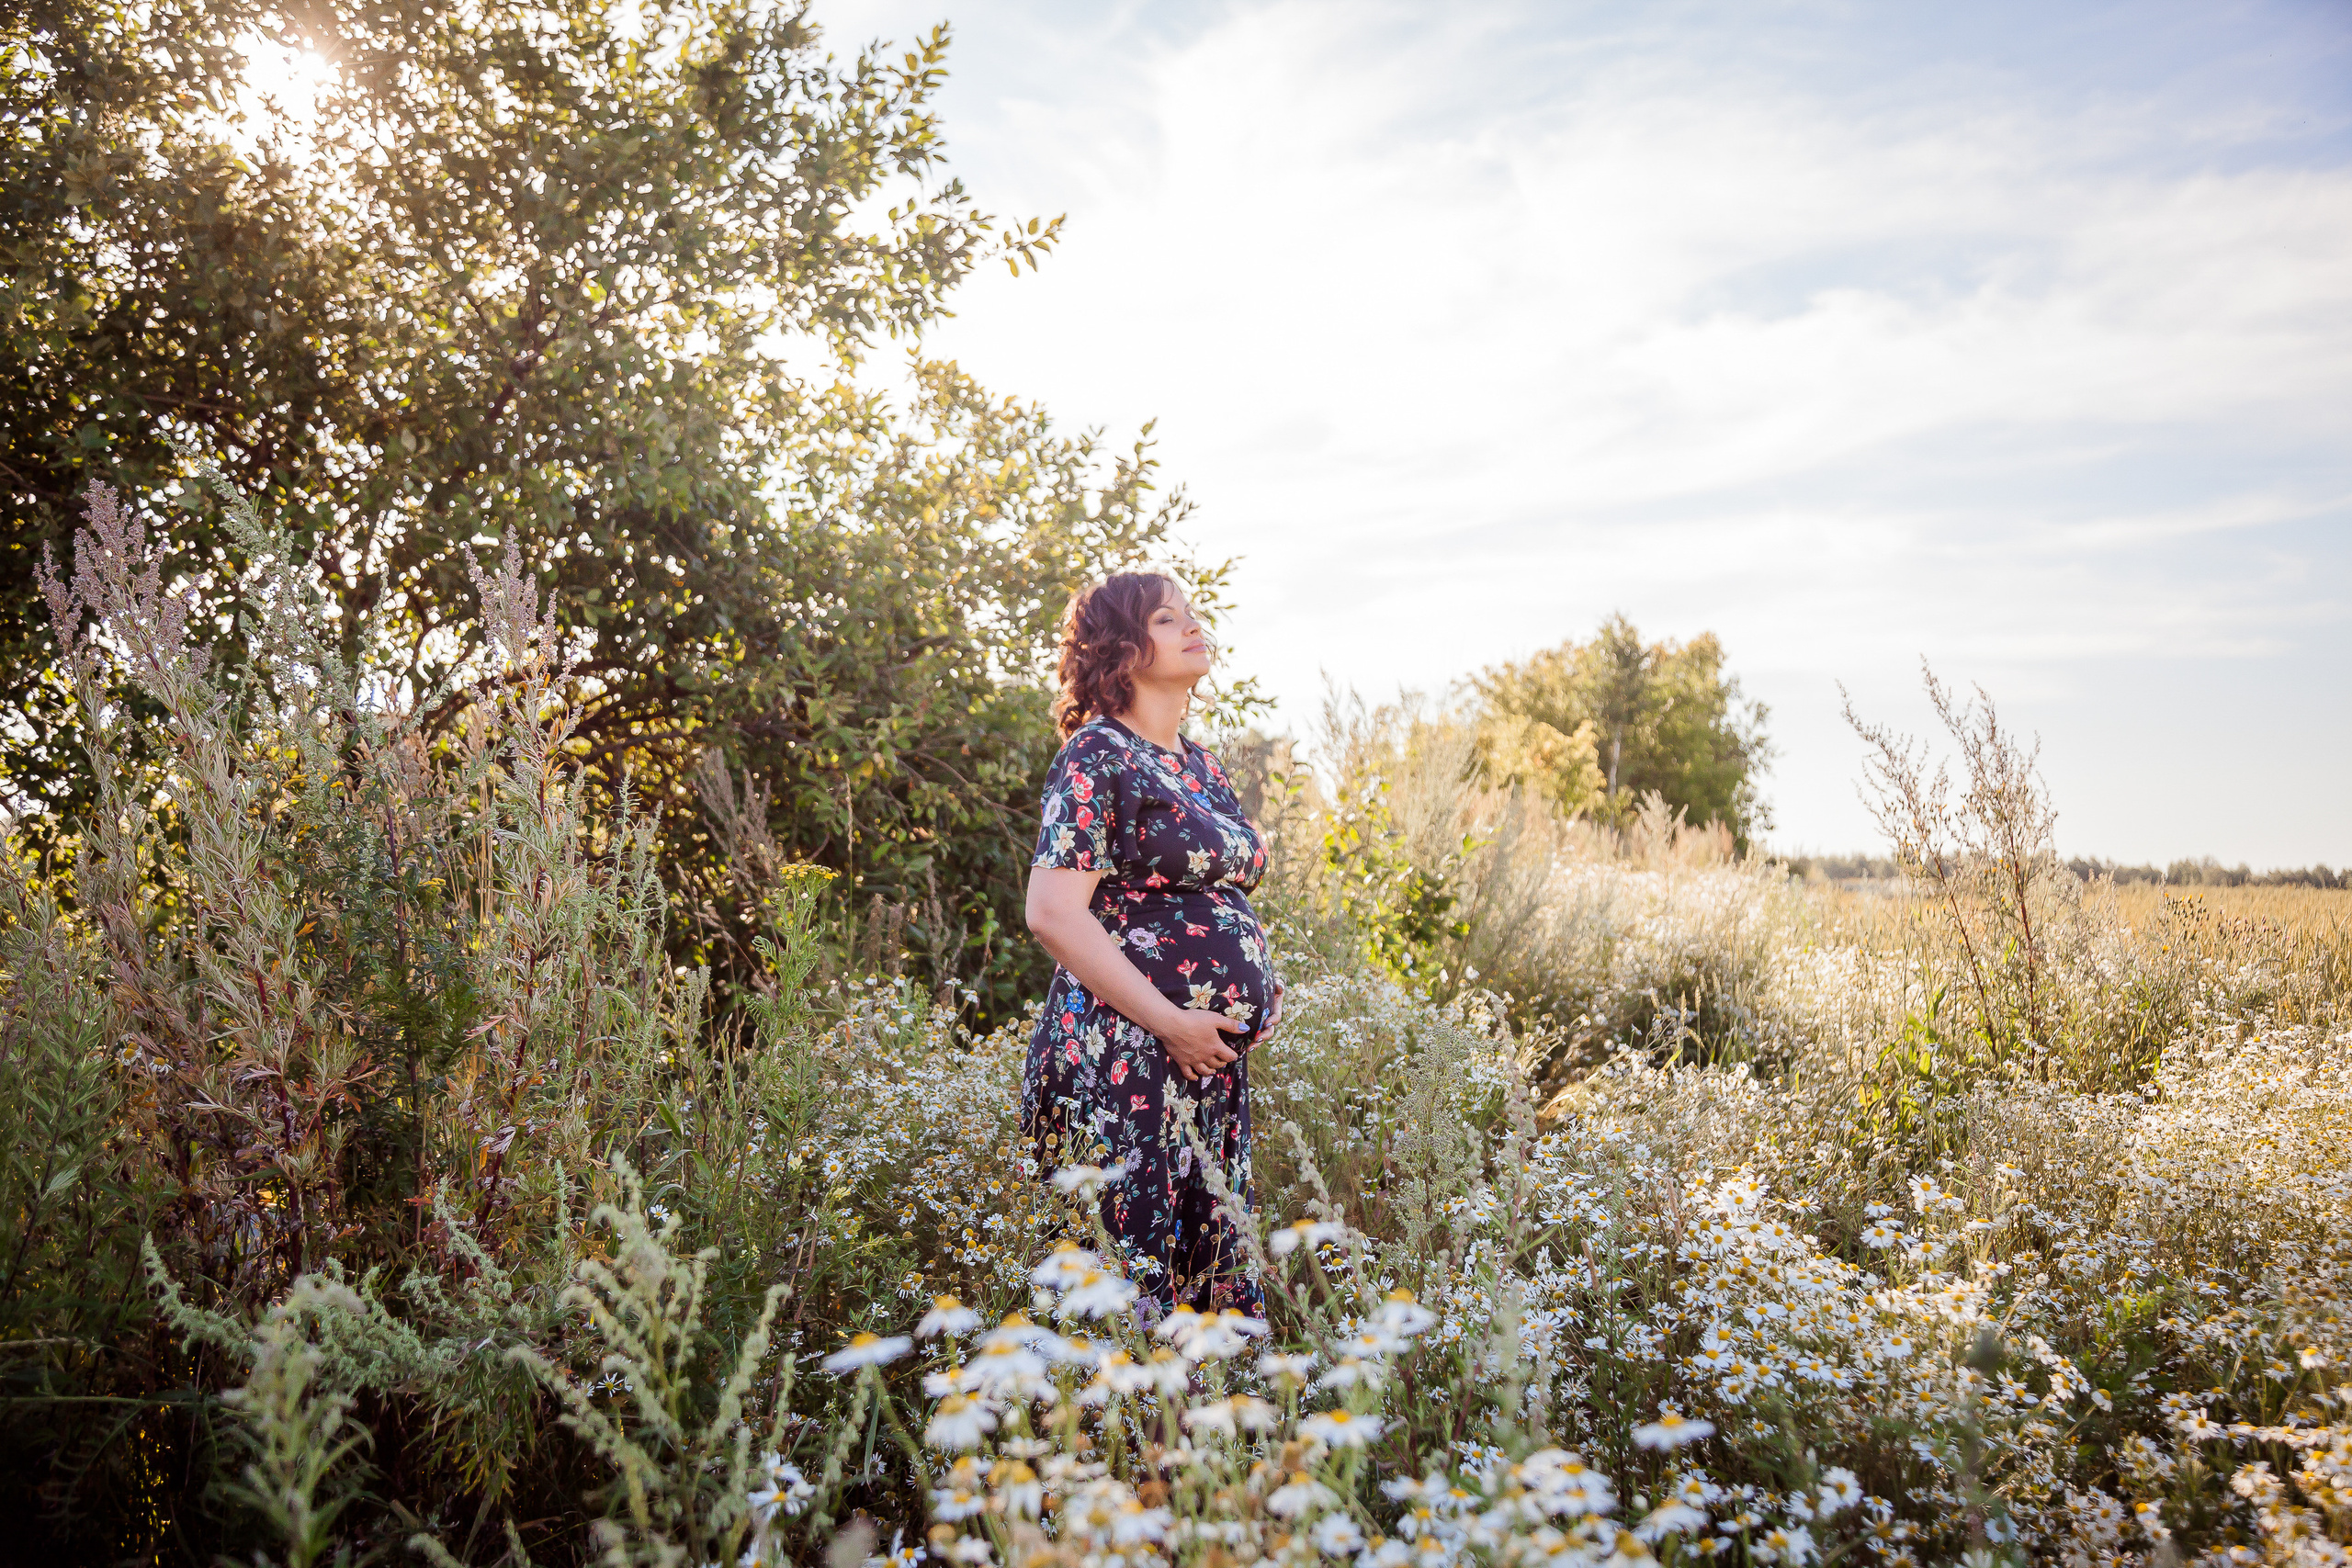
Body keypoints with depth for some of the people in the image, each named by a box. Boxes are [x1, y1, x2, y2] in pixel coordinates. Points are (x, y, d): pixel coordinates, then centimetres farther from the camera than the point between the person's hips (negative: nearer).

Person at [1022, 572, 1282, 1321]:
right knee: (1138, 1265, -6)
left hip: (1213, 1056, 8)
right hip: (1124, 1056, -8)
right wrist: (1171, 1021, -16)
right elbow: (1054, 914, -16)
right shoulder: (1097, 758, -8)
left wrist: (1258, 992, 11)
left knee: (1214, 1256, 10)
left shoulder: (1202, 767, 17)